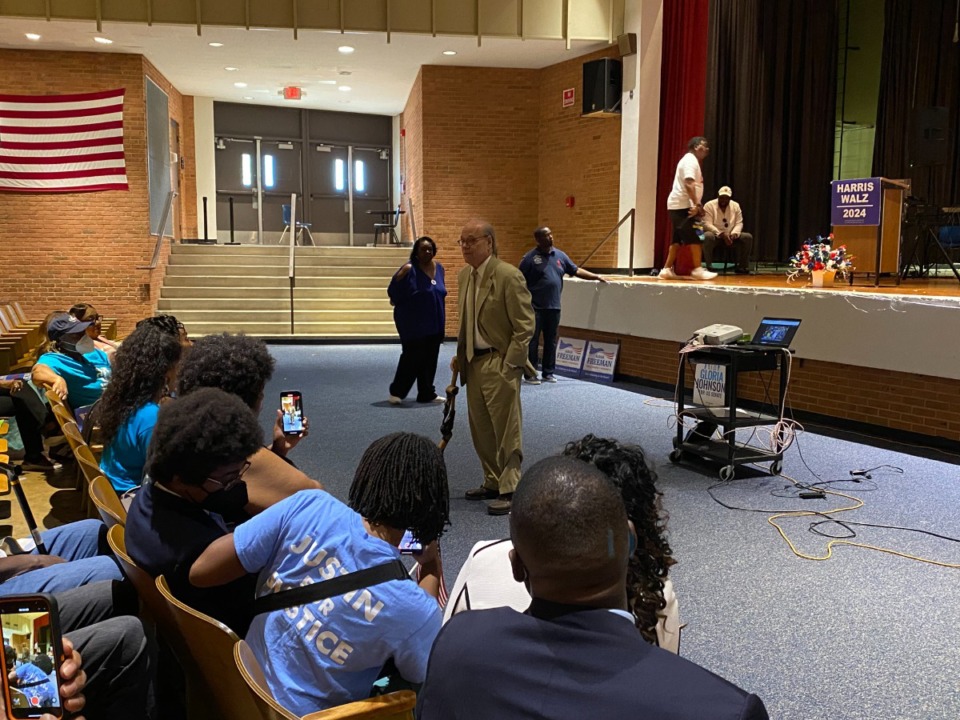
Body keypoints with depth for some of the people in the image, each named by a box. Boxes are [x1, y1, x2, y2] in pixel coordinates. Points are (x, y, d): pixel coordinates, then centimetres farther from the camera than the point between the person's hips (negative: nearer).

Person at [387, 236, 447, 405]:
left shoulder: (439, 268, 6)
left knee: (430, 359, 10)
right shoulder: (410, 269, -14)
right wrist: (400, 276, -26)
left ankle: (427, 394, 20)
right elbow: (394, 292, -15)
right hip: (413, 322, -6)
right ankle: (396, 391, 13)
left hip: (434, 322, 6)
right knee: (412, 358, -3)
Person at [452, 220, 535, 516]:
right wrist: (460, 355, 13)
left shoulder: (509, 276, -15)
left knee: (506, 430, -2)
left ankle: (510, 490, 7)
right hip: (474, 363, 8)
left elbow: (525, 327, -15)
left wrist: (508, 366, -17)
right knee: (481, 429, 15)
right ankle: (492, 482, 29)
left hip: (500, 364, -8)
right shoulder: (464, 276, 10)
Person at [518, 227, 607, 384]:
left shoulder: (560, 255, 10)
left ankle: (548, 372, 20)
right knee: (533, 341, -1)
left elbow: (576, 270, 15)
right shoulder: (530, 258, -6)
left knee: (551, 341, 10)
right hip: (535, 307, -5)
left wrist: (596, 277, 9)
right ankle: (530, 373, 7)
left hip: (554, 307, 5)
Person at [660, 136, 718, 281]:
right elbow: (688, 184, -23)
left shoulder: (692, 161, 22)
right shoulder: (690, 160, -11)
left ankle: (667, 269, 9)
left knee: (678, 239, 9)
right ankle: (697, 270, -10)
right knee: (693, 239, -11)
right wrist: (696, 204, -26)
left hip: (680, 206, 11)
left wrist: (697, 205, 19)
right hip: (682, 206, -11)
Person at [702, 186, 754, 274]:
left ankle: (742, 267, -13)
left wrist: (734, 234, -22)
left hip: (730, 236, 4)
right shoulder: (709, 206, -10)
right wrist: (721, 234, -30)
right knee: (708, 236, -39)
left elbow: (739, 223, 0)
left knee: (748, 237, -17)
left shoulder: (736, 206, 3)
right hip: (715, 235, -4)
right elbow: (707, 224, -18)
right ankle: (708, 266, -31)